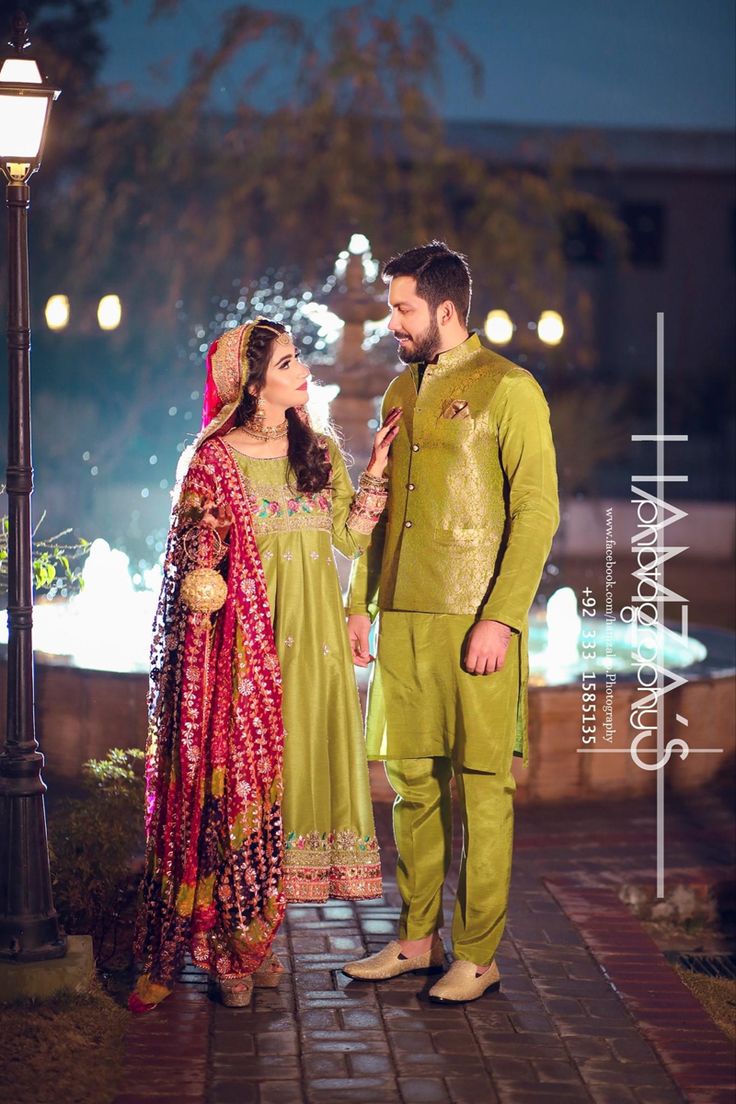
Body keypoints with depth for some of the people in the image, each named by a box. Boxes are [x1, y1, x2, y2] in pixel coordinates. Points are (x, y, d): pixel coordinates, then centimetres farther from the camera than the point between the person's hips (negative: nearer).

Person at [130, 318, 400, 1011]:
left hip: (313, 643, 5)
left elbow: (350, 539, 6)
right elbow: (196, 568, -2)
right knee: (239, 778, -5)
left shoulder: (321, 454, 12)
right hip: (246, 644, -5)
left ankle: (259, 934, 14)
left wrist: (376, 472, 0)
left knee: (295, 774, 4)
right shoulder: (215, 460, -2)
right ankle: (229, 946, 3)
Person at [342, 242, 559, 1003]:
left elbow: (536, 512, -10)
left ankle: (477, 956, 7)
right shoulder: (400, 391, 16)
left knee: (481, 791, 0)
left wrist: (501, 619, -16)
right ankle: (417, 939, 20)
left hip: (475, 622, -6)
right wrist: (360, 602, 15)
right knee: (412, 784, 10)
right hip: (402, 621, 6)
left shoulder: (508, 390, -5)